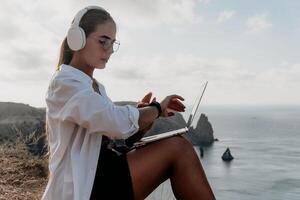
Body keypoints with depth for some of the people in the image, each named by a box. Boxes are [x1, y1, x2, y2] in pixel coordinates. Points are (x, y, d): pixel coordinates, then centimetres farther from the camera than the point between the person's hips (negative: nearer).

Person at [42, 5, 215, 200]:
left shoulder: (96, 87, 17)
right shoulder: (64, 83, -13)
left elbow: (116, 133, 11)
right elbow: (119, 123, -27)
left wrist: (142, 112, -7)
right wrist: (157, 109, -9)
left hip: (100, 174, 9)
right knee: (178, 148, -19)